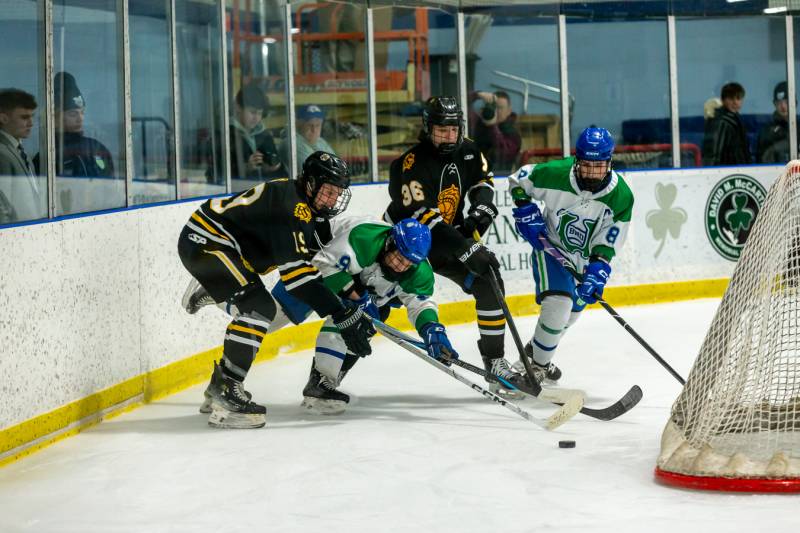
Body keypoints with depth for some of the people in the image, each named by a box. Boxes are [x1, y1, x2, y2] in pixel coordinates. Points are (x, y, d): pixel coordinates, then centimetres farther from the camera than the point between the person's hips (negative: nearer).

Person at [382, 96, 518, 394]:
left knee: (488, 282, -9)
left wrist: (482, 208, -10)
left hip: (449, 236, 6)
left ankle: (494, 360, 3)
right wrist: (465, 249, -40)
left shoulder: (467, 152, -5)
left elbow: (482, 182, 13)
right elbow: (423, 217, -34)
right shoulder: (411, 165, -27)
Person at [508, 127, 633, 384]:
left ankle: (534, 351, 46)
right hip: (550, 246, -4)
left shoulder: (621, 196, -21)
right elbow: (518, 180, -8)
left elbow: (607, 244, -18)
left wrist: (596, 271, -31)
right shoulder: (555, 174, -27)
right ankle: (537, 366, -4)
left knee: (572, 311, 20)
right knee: (558, 304, -22)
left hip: (585, 259, 4)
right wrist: (526, 212, -18)